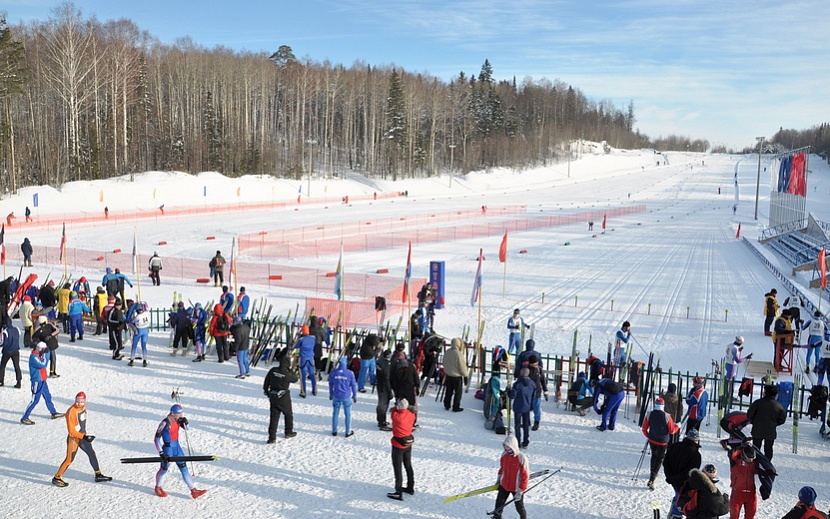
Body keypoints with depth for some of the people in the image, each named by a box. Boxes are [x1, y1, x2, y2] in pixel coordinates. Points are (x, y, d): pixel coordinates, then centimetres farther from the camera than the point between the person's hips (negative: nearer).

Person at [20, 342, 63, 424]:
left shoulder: (40, 355, 8)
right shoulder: (33, 357, -19)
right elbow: (43, 365, -25)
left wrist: (46, 353, -4)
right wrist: (44, 354, -19)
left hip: (42, 380, 9)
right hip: (37, 381, -9)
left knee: (48, 397, 19)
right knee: (35, 400, -7)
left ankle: (54, 413, 33)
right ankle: (24, 418, -1)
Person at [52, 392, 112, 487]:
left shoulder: (84, 407, 0)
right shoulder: (71, 412, -25)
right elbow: (71, 431, -22)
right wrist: (83, 436, -27)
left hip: (83, 435, 8)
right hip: (74, 438, -8)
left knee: (92, 454, 14)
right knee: (70, 459, -4)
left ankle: (98, 475, 25)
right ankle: (57, 478, 14)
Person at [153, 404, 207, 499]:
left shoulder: (178, 420, -5)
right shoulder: (165, 423, -24)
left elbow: (186, 428, 12)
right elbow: (156, 439, -20)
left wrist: (185, 422, -10)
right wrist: (161, 453, -21)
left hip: (176, 446, 6)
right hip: (167, 448, -6)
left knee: (184, 468, 7)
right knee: (164, 469, 13)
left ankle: (193, 491, 9)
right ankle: (158, 488, 41)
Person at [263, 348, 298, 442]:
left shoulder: (273, 371, -7)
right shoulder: (287, 374, -21)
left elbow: (266, 382, 3)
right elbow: (296, 378, -2)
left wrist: (266, 391, 18)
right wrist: (290, 370, 1)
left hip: (273, 398, 4)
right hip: (284, 399, -4)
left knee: (274, 417, 6)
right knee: (289, 415, 20)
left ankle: (272, 437, 3)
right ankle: (289, 432, 33)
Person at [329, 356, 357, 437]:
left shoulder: (333, 372, -6)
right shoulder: (350, 373, -12)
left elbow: (330, 384, 5)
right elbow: (353, 385, -4)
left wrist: (331, 394, 20)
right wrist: (355, 396, 9)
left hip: (336, 396, 2)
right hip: (346, 397, -2)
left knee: (335, 414, 14)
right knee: (348, 415, 11)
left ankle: (334, 431, 21)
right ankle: (348, 432, 17)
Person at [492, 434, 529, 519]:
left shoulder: (522, 458, -25)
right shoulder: (504, 454, -8)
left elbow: (525, 476, -20)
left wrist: (520, 491, -19)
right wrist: (499, 479, 20)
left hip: (517, 488, -5)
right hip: (504, 485, 5)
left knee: (519, 507, 13)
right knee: (499, 502, 13)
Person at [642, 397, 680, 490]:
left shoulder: (649, 415, -10)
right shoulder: (667, 416, -18)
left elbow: (644, 428, -3)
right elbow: (672, 430, -11)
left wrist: (647, 436, 17)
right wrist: (677, 426, 9)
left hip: (652, 440, 3)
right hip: (662, 442, -3)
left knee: (654, 456, 27)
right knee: (659, 460, 8)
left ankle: (653, 473, 42)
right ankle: (651, 480, -1)